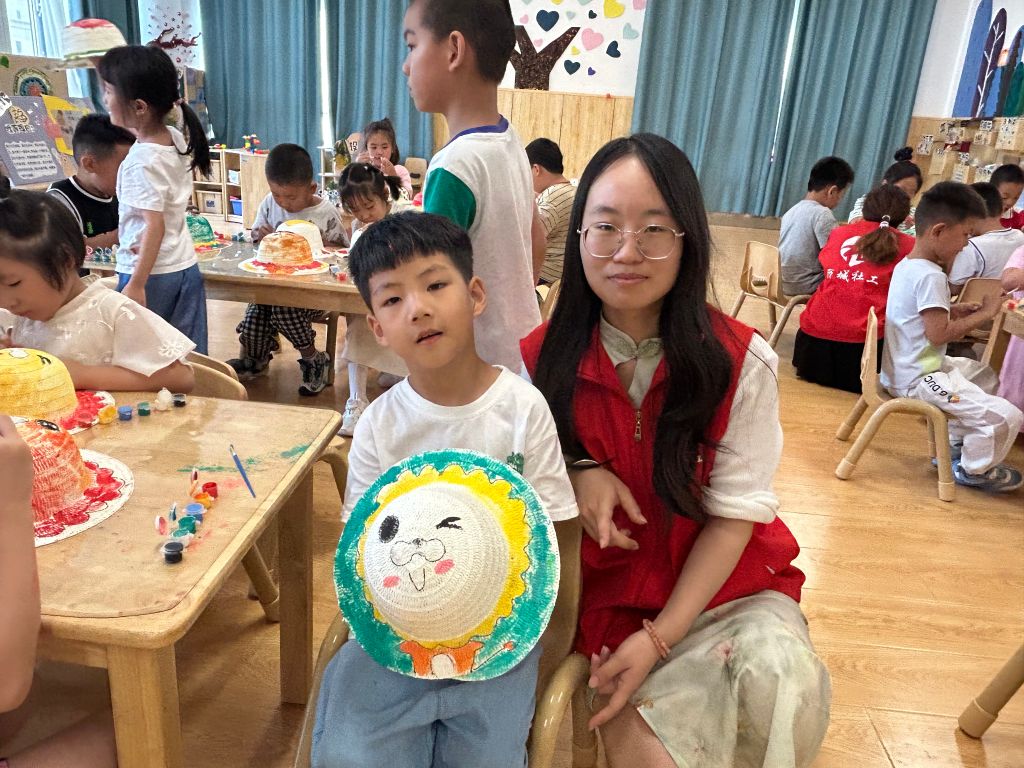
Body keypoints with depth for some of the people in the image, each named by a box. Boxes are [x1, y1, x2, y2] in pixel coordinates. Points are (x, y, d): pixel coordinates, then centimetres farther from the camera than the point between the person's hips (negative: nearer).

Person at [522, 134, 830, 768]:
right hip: (609, 589, 0)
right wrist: (576, 471, -18)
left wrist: (660, 638, -17)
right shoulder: (542, 359, -8)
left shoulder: (741, 363, -11)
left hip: (722, 577, 1)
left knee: (782, 681, -27)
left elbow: (733, 514, -10)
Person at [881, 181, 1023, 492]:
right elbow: (938, 334, -24)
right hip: (918, 380, -11)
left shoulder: (906, 265, 8)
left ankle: (954, 445, 36)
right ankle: (973, 470, 12)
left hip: (904, 370, 11)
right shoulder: (930, 276, -22)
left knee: (984, 375, 32)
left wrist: (954, 311, 6)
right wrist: (983, 314, -13)